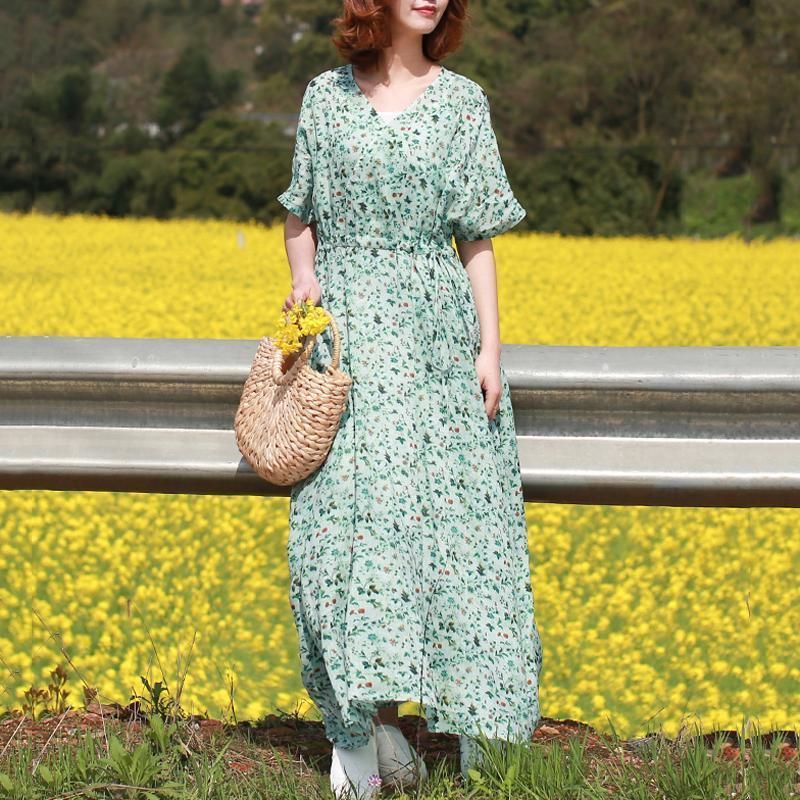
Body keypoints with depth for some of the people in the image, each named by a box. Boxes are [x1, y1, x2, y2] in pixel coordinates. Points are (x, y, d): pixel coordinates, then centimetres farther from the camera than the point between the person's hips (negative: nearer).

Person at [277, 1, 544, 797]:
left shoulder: (463, 102, 6)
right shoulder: (325, 96, 8)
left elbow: (479, 238, 5)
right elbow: (300, 218, 15)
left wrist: (490, 349, -2)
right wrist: (303, 279, -5)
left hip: (435, 334, 0)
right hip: (344, 331, 0)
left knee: (440, 511, -6)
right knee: (346, 512, -7)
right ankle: (361, 727, -4)